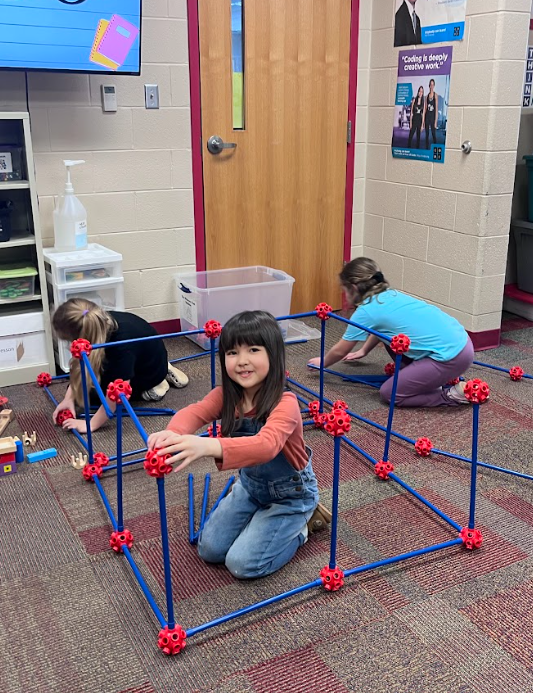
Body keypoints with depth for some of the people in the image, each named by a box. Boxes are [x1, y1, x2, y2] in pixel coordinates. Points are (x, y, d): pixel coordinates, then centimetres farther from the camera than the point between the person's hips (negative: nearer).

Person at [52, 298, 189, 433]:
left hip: (151, 370, -6)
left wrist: (91, 424, -32)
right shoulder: (101, 323, -25)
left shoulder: (122, 344, -44)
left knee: (96, 394, -5)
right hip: (138, 359, 6)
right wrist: (69, 398, -21)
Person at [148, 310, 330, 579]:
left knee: (242, 563, -11)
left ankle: (300, 523, 11)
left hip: (289, 493, -6)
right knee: (209, 549, 5)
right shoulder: (226, 395, -14)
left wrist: (208, 446, -69)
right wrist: (172, 433, -58)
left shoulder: (285, 404, -34)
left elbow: (266, 445, -53)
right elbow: (194, 412, -33)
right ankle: (262, 517, 25)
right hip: (250, 484, 6)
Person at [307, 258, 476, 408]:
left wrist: (322, 363, 26)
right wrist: (363, 351, 51)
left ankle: (451, 395, 2)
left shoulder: (366, 311, -7)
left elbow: (340, 351, 8)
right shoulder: (390, 295, 16)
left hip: (451, 357, -9)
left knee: (389, 393, 2)